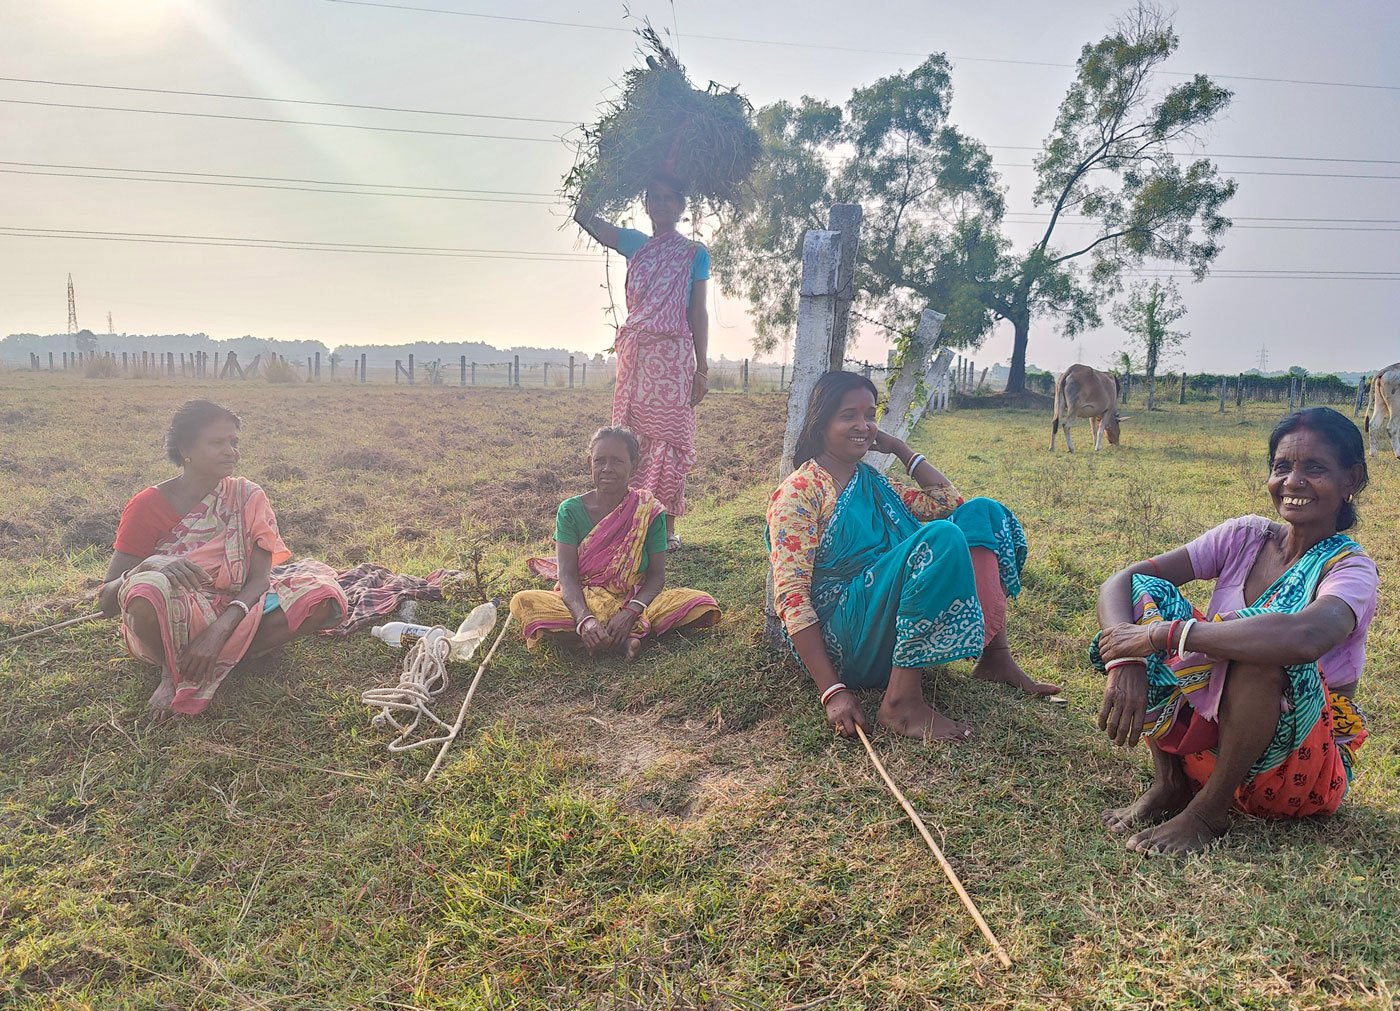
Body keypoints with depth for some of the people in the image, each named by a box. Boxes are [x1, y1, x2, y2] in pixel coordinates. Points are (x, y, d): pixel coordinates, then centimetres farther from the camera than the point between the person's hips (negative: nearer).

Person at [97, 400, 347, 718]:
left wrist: (219, 630, -28)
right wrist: (149, 565, -32)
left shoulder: (247, 496, -2)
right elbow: (107, 600, -10)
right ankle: (173, 671, -9)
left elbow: (259, 578, -10)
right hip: (174, 623, -2)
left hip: (232, 616, 3)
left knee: (323, 593, -22)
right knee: (148, 588, -38)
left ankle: (216, 664, -19)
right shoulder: (148, 505, -9)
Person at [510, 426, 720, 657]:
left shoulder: (650, 511, -6)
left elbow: (656, 575, -8)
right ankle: (622, 640, -29)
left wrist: (630, 612, -29)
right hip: (582, 602, 1)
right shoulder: (571, 511, -6)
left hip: (634, 602, 0)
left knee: (702, 605, -23)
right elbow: (567, 575, -14)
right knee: (523, 602, -29)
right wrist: (585, 619, -34)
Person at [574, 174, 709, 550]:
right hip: (635, 352, 3)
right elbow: (586, 218, 8)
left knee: (669, 438, -3)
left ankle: (667, 527, 3)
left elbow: (698, 313, 4)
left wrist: (701, 369, -1)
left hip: (673, 355, -3)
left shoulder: (695, 254, 7)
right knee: (631, 438, 2)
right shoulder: (636, 244, 15)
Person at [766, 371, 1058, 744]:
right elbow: (791, 596, -15)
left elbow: (947, 501, 24)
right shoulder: (798, 492, -7)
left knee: (981, 513, 3)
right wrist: (832, 692, -24)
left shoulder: (872, 482, 18)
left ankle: (995, 656, -7)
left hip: (905, 627, 8)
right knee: (941, 536, -29)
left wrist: (898, 447, 15)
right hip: (847, 638, -8)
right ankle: (901, 702, -29)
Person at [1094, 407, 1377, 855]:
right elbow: (1120, 581, -12)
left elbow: (1307, 637, -40)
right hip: (1207, 741, 5)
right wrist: (1125, 660, -31)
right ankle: (1169, 784, -10)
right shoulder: (1246, 537, 0)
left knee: (1265, 638, -34)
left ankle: (1208, 811, -17)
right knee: (1143, 592, -14)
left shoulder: (1351, 568, -14)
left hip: (1304, 770, -4)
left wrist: (1160, 634, -38)